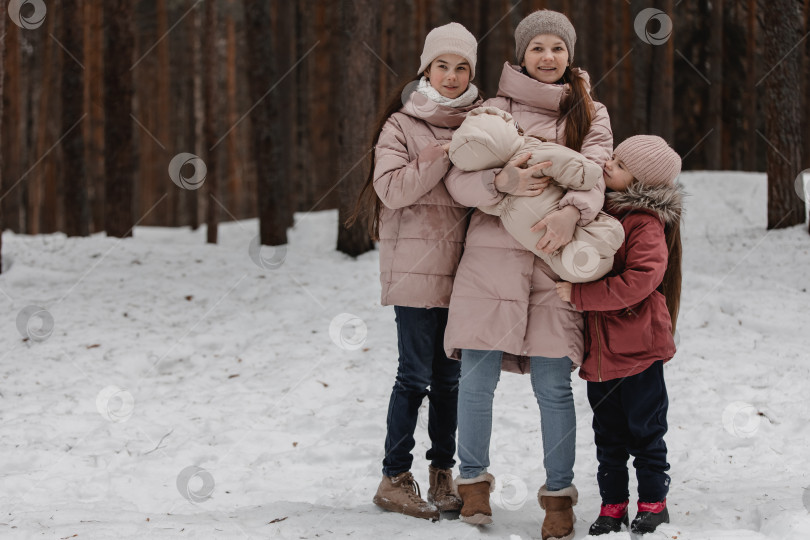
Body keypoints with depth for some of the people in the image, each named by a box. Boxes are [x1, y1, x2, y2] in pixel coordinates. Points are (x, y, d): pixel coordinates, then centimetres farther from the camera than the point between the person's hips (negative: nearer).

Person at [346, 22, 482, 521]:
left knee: (449, 376, 10)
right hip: (416, 267, -4)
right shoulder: (403, 124, -1)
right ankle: (396, 479, 3)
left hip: (460, 268, 4)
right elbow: (392, 189, -13)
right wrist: (443, 156, -18)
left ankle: (443, 473, 19)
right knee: (416, 375, -5)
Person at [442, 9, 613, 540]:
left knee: (552, 385, -4)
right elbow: (459, 181, 3)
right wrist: (503, 182, -18)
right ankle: (474, 480, 17)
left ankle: (559, 496, 7)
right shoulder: (493, 110, 11)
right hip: (492, 254, 0)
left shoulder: (590, 114, 14)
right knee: (477, 379, -2)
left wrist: (571, 211, -24)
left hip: (557, 257, 0)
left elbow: (594, 172, -2)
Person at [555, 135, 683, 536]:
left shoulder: (647, 224, -15)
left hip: (638, 348, -7)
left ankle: (654, 503, 16)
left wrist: (579, 295, -23)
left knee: (644, 429, 4)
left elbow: (637, 281, -27)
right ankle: (612, 504, 20)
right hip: (600, 348, 7)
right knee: (608, 432, 12)